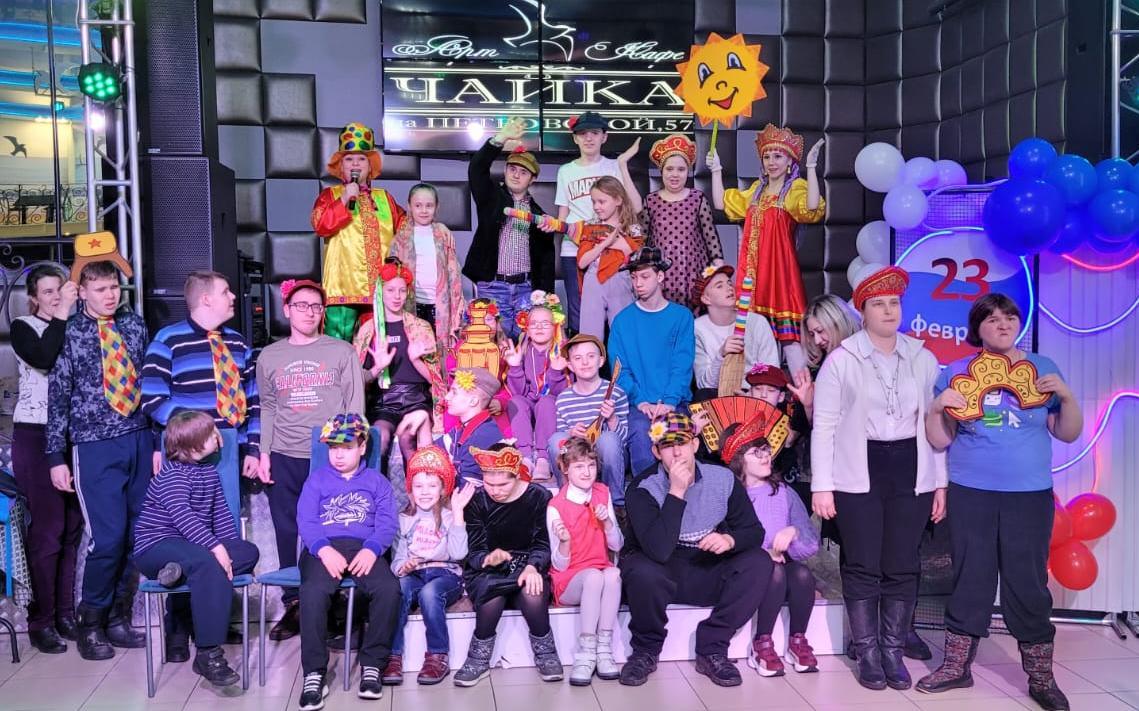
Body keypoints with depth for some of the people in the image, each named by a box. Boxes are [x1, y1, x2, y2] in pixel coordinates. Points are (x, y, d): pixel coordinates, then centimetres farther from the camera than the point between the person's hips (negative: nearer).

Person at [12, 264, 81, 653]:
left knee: (74, 527, 6)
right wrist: (62, 314, -20)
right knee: (47, 529, -3)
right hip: (36, 437, -3)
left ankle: (66, 613, 18)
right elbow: (44, 358, -22)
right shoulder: (23, 327, 0)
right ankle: (41, 621, 8)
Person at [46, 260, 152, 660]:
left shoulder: (134, 324, 7)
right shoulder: (69, 333, -3)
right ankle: (90, 624, 13)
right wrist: (56, 457, -3)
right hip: (94, 449, -4)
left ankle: (118, 619, 23)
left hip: (139, 441, 4)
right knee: (107, 537, -8)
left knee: (138, 534, 7)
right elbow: (58, 397, -2)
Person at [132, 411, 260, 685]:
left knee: (249, 552, -9)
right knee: (208, 564, -38)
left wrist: (233, 549, -2)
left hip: (190, 546, 8)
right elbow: (182, 515, -28)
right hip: (157, 546, -8)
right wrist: (216, 547, -35)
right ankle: (208, 654, -39)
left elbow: (220, 514, 12)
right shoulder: (173, 474, -13)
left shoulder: (209, 472, 13)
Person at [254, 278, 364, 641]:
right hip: (284, 459, 3)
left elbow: (354, 407, 1)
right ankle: (293, 603, 17)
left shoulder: (342, 352, 2)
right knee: (286, 532, 5)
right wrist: (264, 453, 7)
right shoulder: (269, 356, 11)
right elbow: (267, 408, 14)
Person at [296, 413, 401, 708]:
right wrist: (325, 550, -15)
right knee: (313, 592, -34)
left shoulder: (377, 481, 20)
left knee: (389, 589, -31)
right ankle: (314, 673, -24)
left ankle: (372, 664, -14)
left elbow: (387, 523, 6)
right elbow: (305, 521, 5)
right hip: (324, 548, 0)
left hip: (363, 548, 1)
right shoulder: (317, 479, 20)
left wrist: (371, 550, -15)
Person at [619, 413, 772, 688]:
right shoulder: (642, 490, -17)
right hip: (662, 574, -4)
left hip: (709, 576, 4)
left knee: (759, 562, -20)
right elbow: (659, 551, -31)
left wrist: (730, 539, -23)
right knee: (642, 573, -37)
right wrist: (676, 492, -31)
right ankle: (645, 652, -7)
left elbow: (754, 531, 1)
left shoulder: (723, 479, -5)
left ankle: (712, 650, -11)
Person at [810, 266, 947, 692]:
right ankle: (868, 654, 14)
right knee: (862, 566, 3)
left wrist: (940, 482, 4)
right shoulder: (841, 359, -3)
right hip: (859, 475, -3)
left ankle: (893, 652, 18)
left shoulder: (923, 359, 6)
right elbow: (824, 425, -4)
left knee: (903, 566, 7)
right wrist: (821, 485, -9)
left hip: (910, 473, 3)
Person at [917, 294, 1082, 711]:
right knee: (969, 579, 6)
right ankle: (957, 666, 18)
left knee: (1028, 583, 1)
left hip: (1029, 495, 0)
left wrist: (1067, 396, -8)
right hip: (971, 494, 0)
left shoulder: (1042, 367, 6)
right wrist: (937, 408, -13)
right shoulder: (957, 373, 4)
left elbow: (1068, 434, 8)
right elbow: (939, 441, 5)